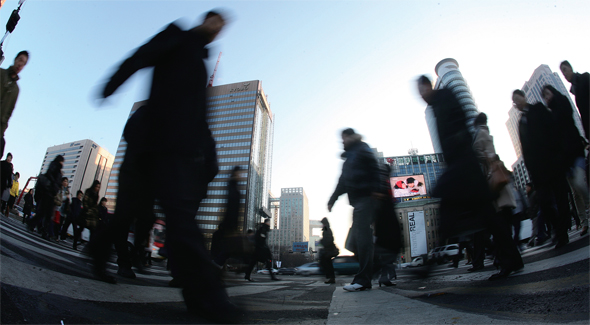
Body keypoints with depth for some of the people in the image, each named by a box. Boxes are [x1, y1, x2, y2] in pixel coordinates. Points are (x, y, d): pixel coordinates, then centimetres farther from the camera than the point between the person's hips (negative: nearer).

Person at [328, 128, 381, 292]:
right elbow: (342, 182, 27)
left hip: (365, 198, -9)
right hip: (357, 201, 9)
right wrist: (332, 200, 24)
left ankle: (363, 280, -7)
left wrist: (375, 189, -24)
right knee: (353, 242, 4)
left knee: (362, 237, -11)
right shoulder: (349, 157, 27)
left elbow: (374, 169, -12)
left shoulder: (361, 150, 2)